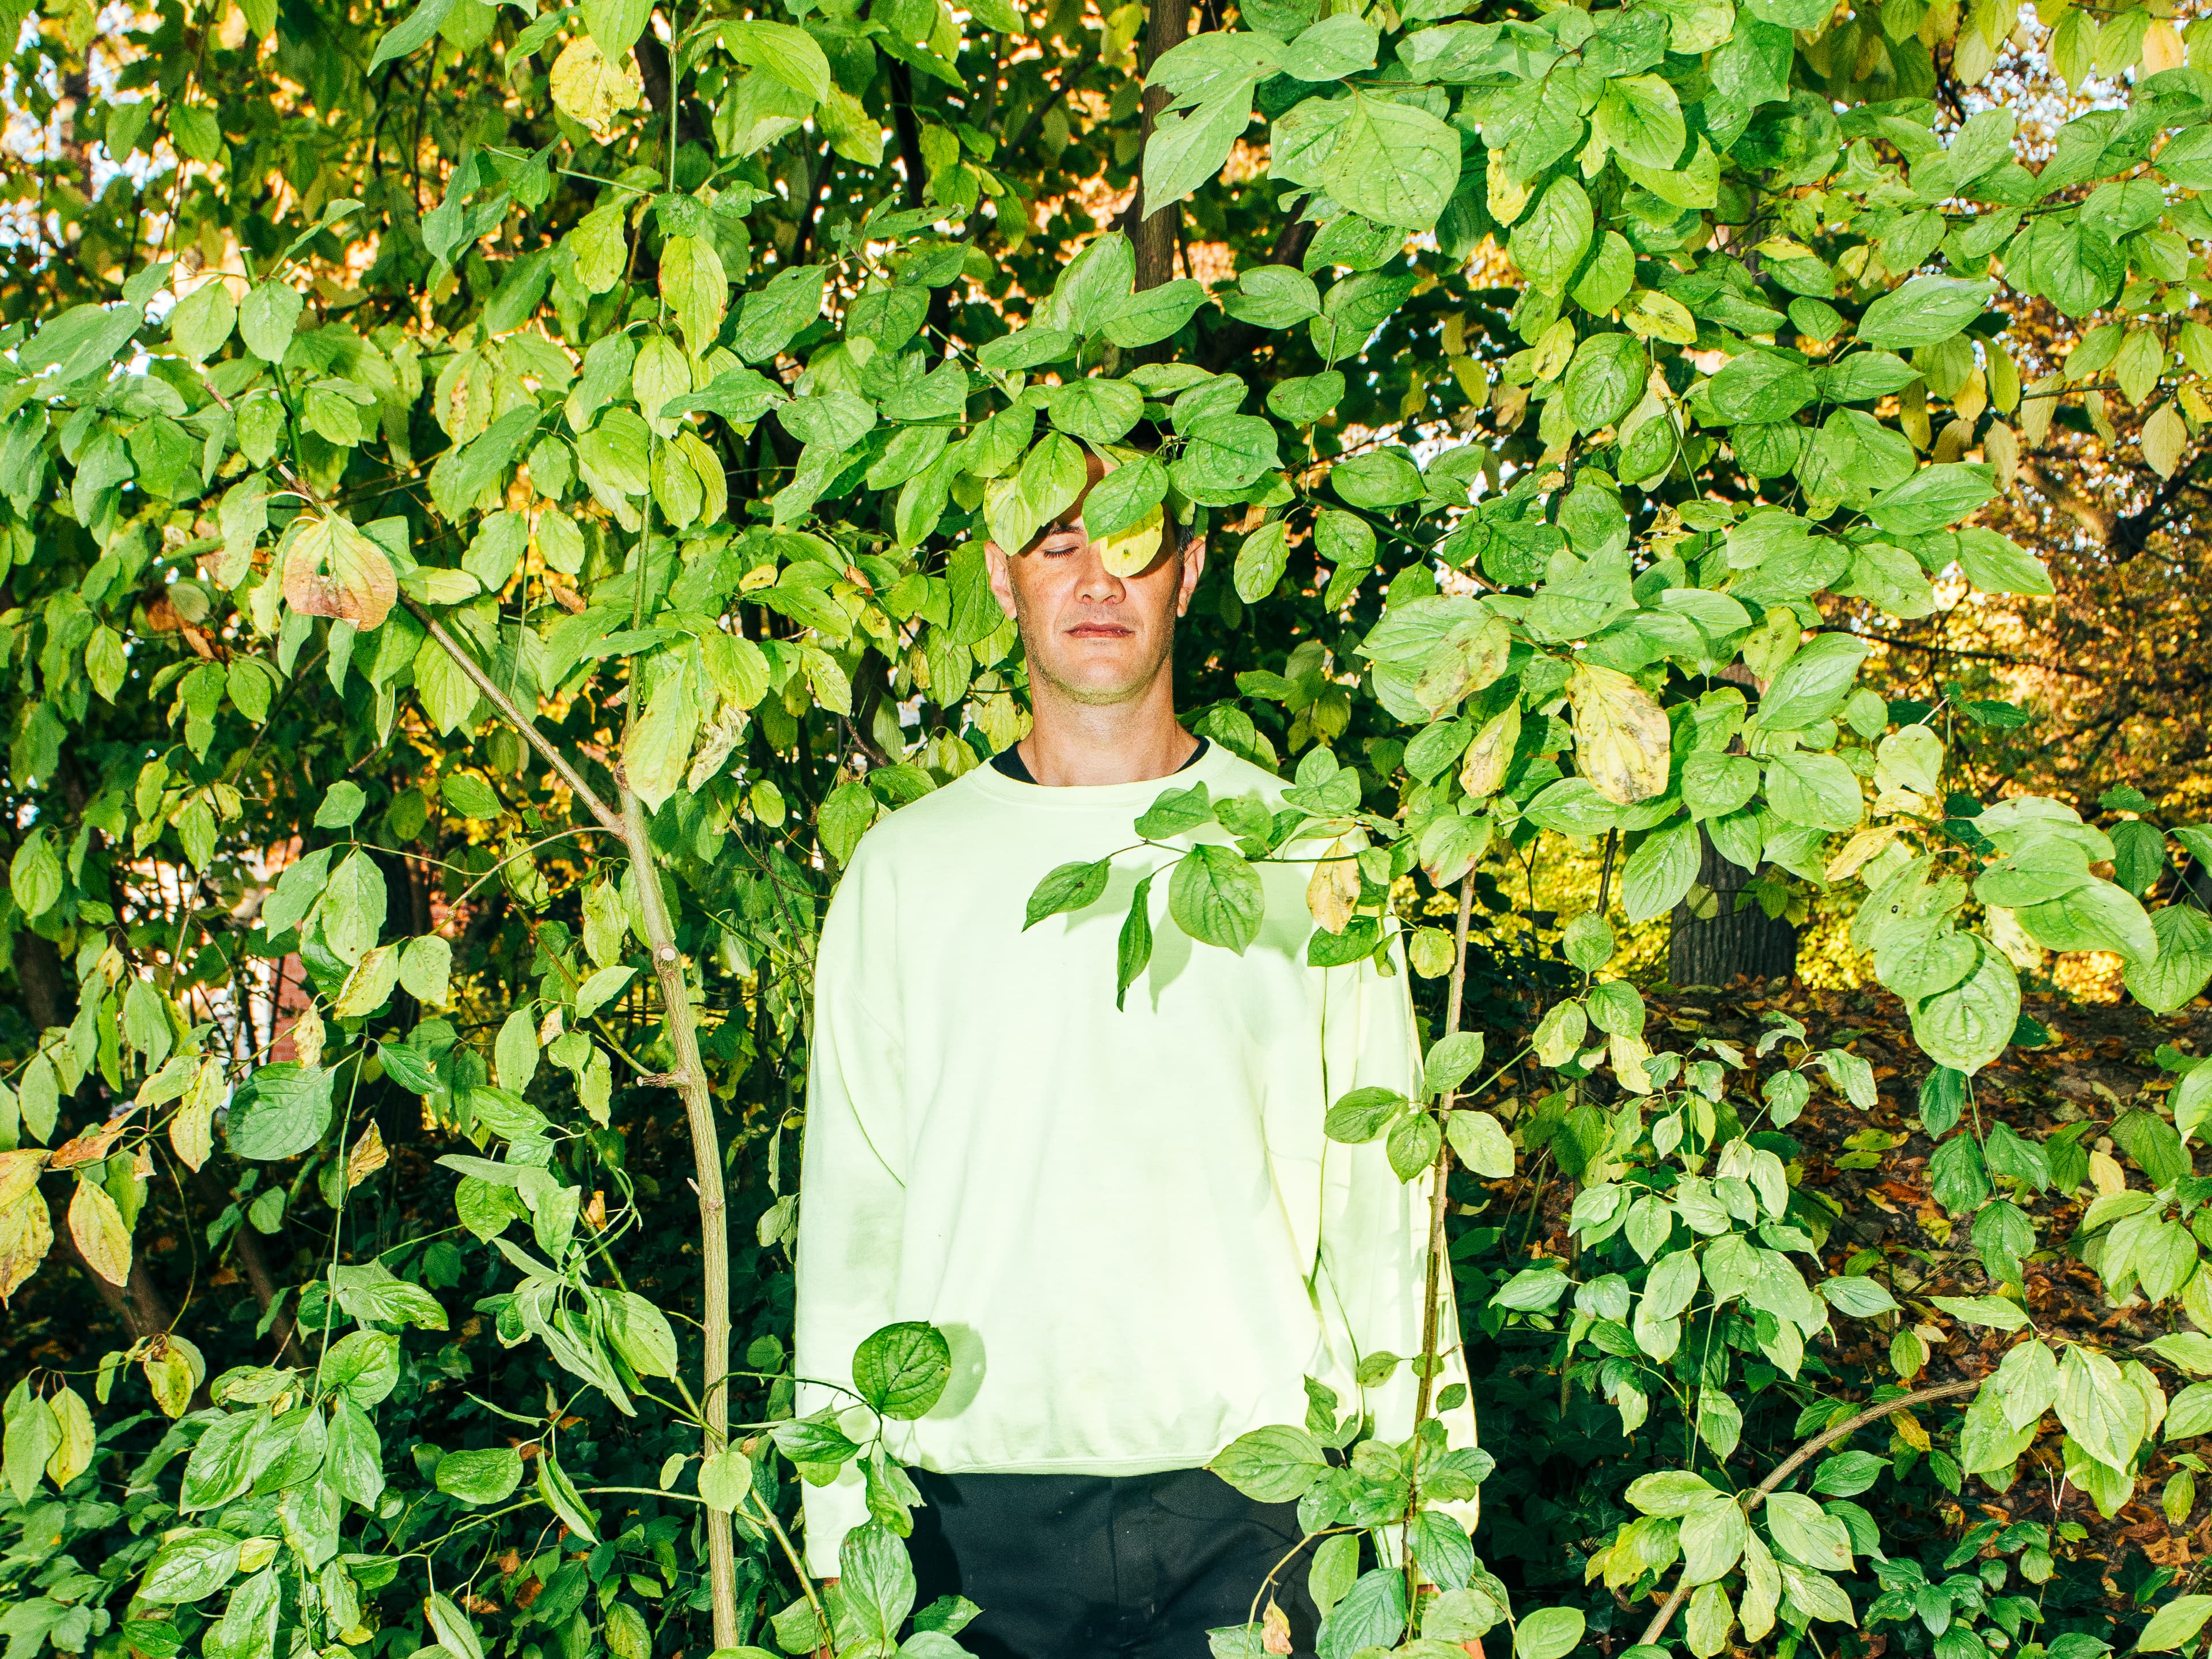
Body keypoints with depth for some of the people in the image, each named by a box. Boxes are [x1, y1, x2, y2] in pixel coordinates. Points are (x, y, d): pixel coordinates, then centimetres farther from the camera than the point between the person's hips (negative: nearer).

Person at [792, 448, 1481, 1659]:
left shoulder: (1308, 855, 5)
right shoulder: (903, 868, 6)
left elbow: (1382, 1199, 5)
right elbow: (849, 1210, 6)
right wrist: (843, 1543, 3)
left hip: (1254, 1504, 0)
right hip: (981, 1507, 1)